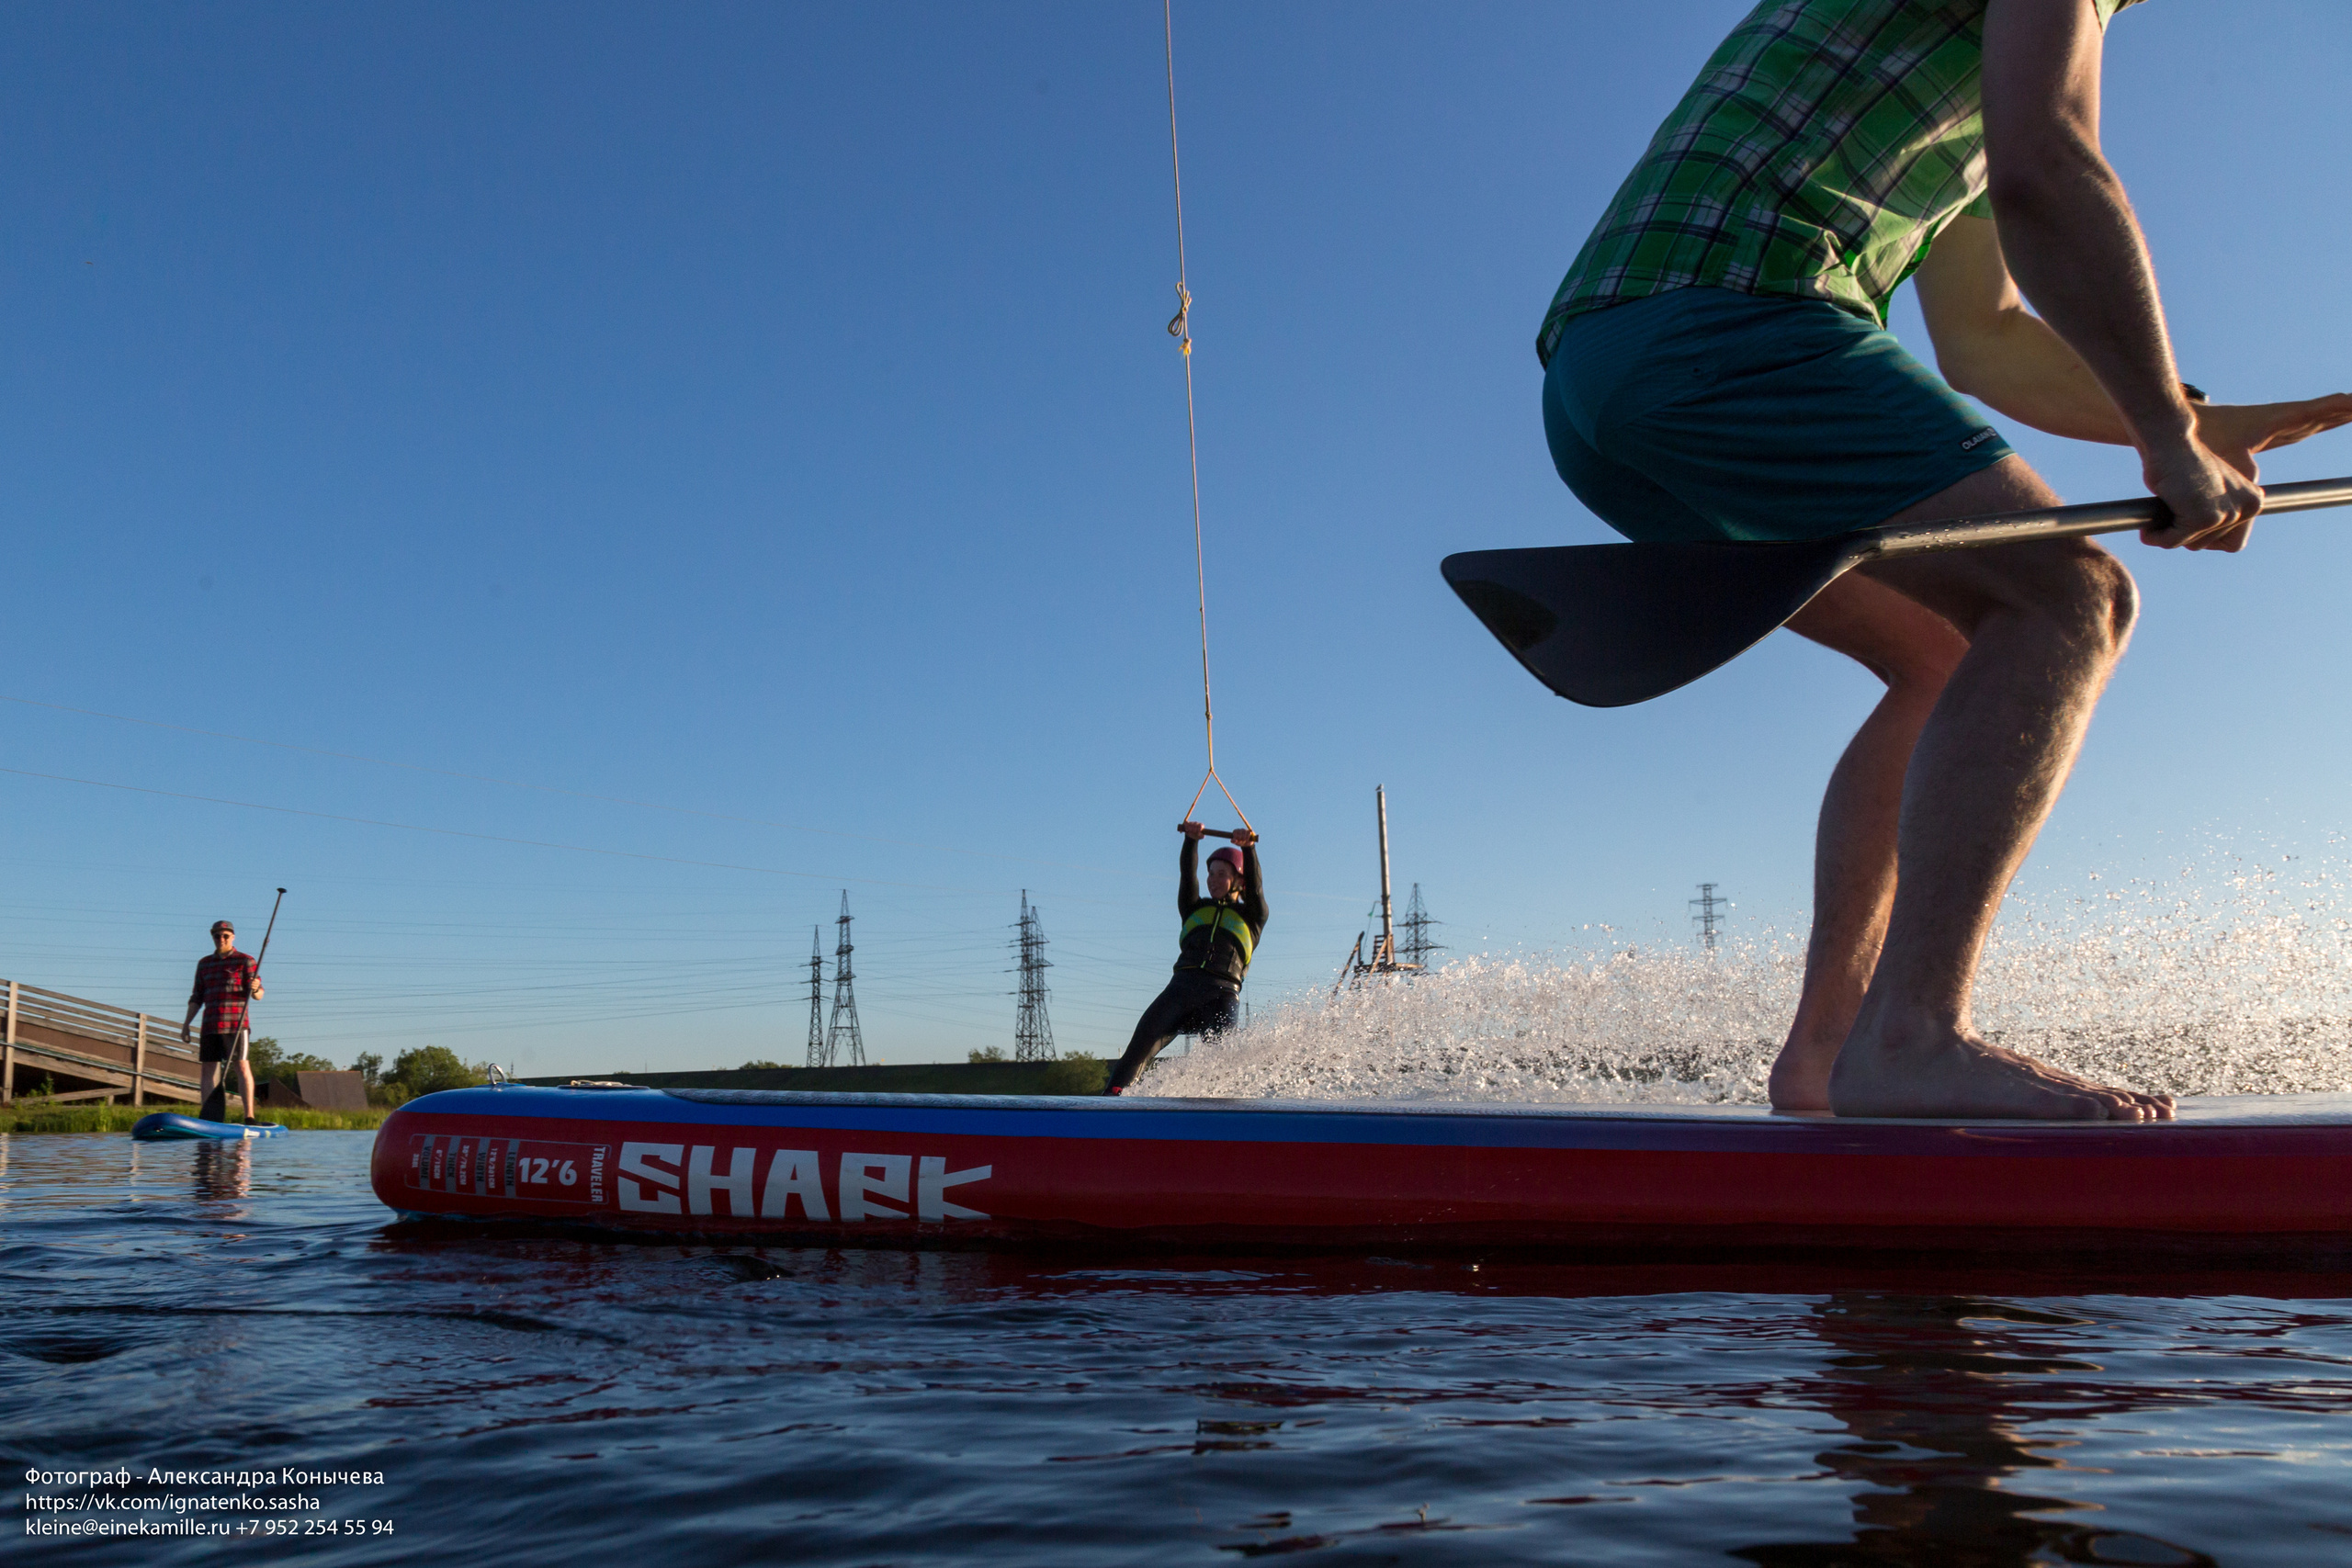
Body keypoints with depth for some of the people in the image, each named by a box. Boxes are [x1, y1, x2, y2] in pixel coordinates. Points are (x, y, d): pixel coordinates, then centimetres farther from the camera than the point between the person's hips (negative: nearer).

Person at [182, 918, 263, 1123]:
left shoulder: (245, 960, 3)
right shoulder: (204, 963, 17)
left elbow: (258, 995, -3)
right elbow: (197, 997, 19)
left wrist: (255, 989, -26)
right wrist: (186, 1024, 12)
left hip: (235, 1023, -5)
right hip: (210, 1025, 5)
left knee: (242, 1067, -9)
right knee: (209, 1068, 5)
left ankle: (249, 1116, -12)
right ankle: (208, 1116, 9)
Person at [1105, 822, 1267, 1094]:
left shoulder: (1252, 916, 23)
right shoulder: (1195, 909, 29)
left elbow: (1255, 885, 4)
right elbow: (1187, 875, 13)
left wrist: (1248, 848, -13)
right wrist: (1191, 840, -5)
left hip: (1222, 993, -1)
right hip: (1182, 985, 1)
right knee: (1146, 1035, -20)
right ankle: (1114, 1094, -30)